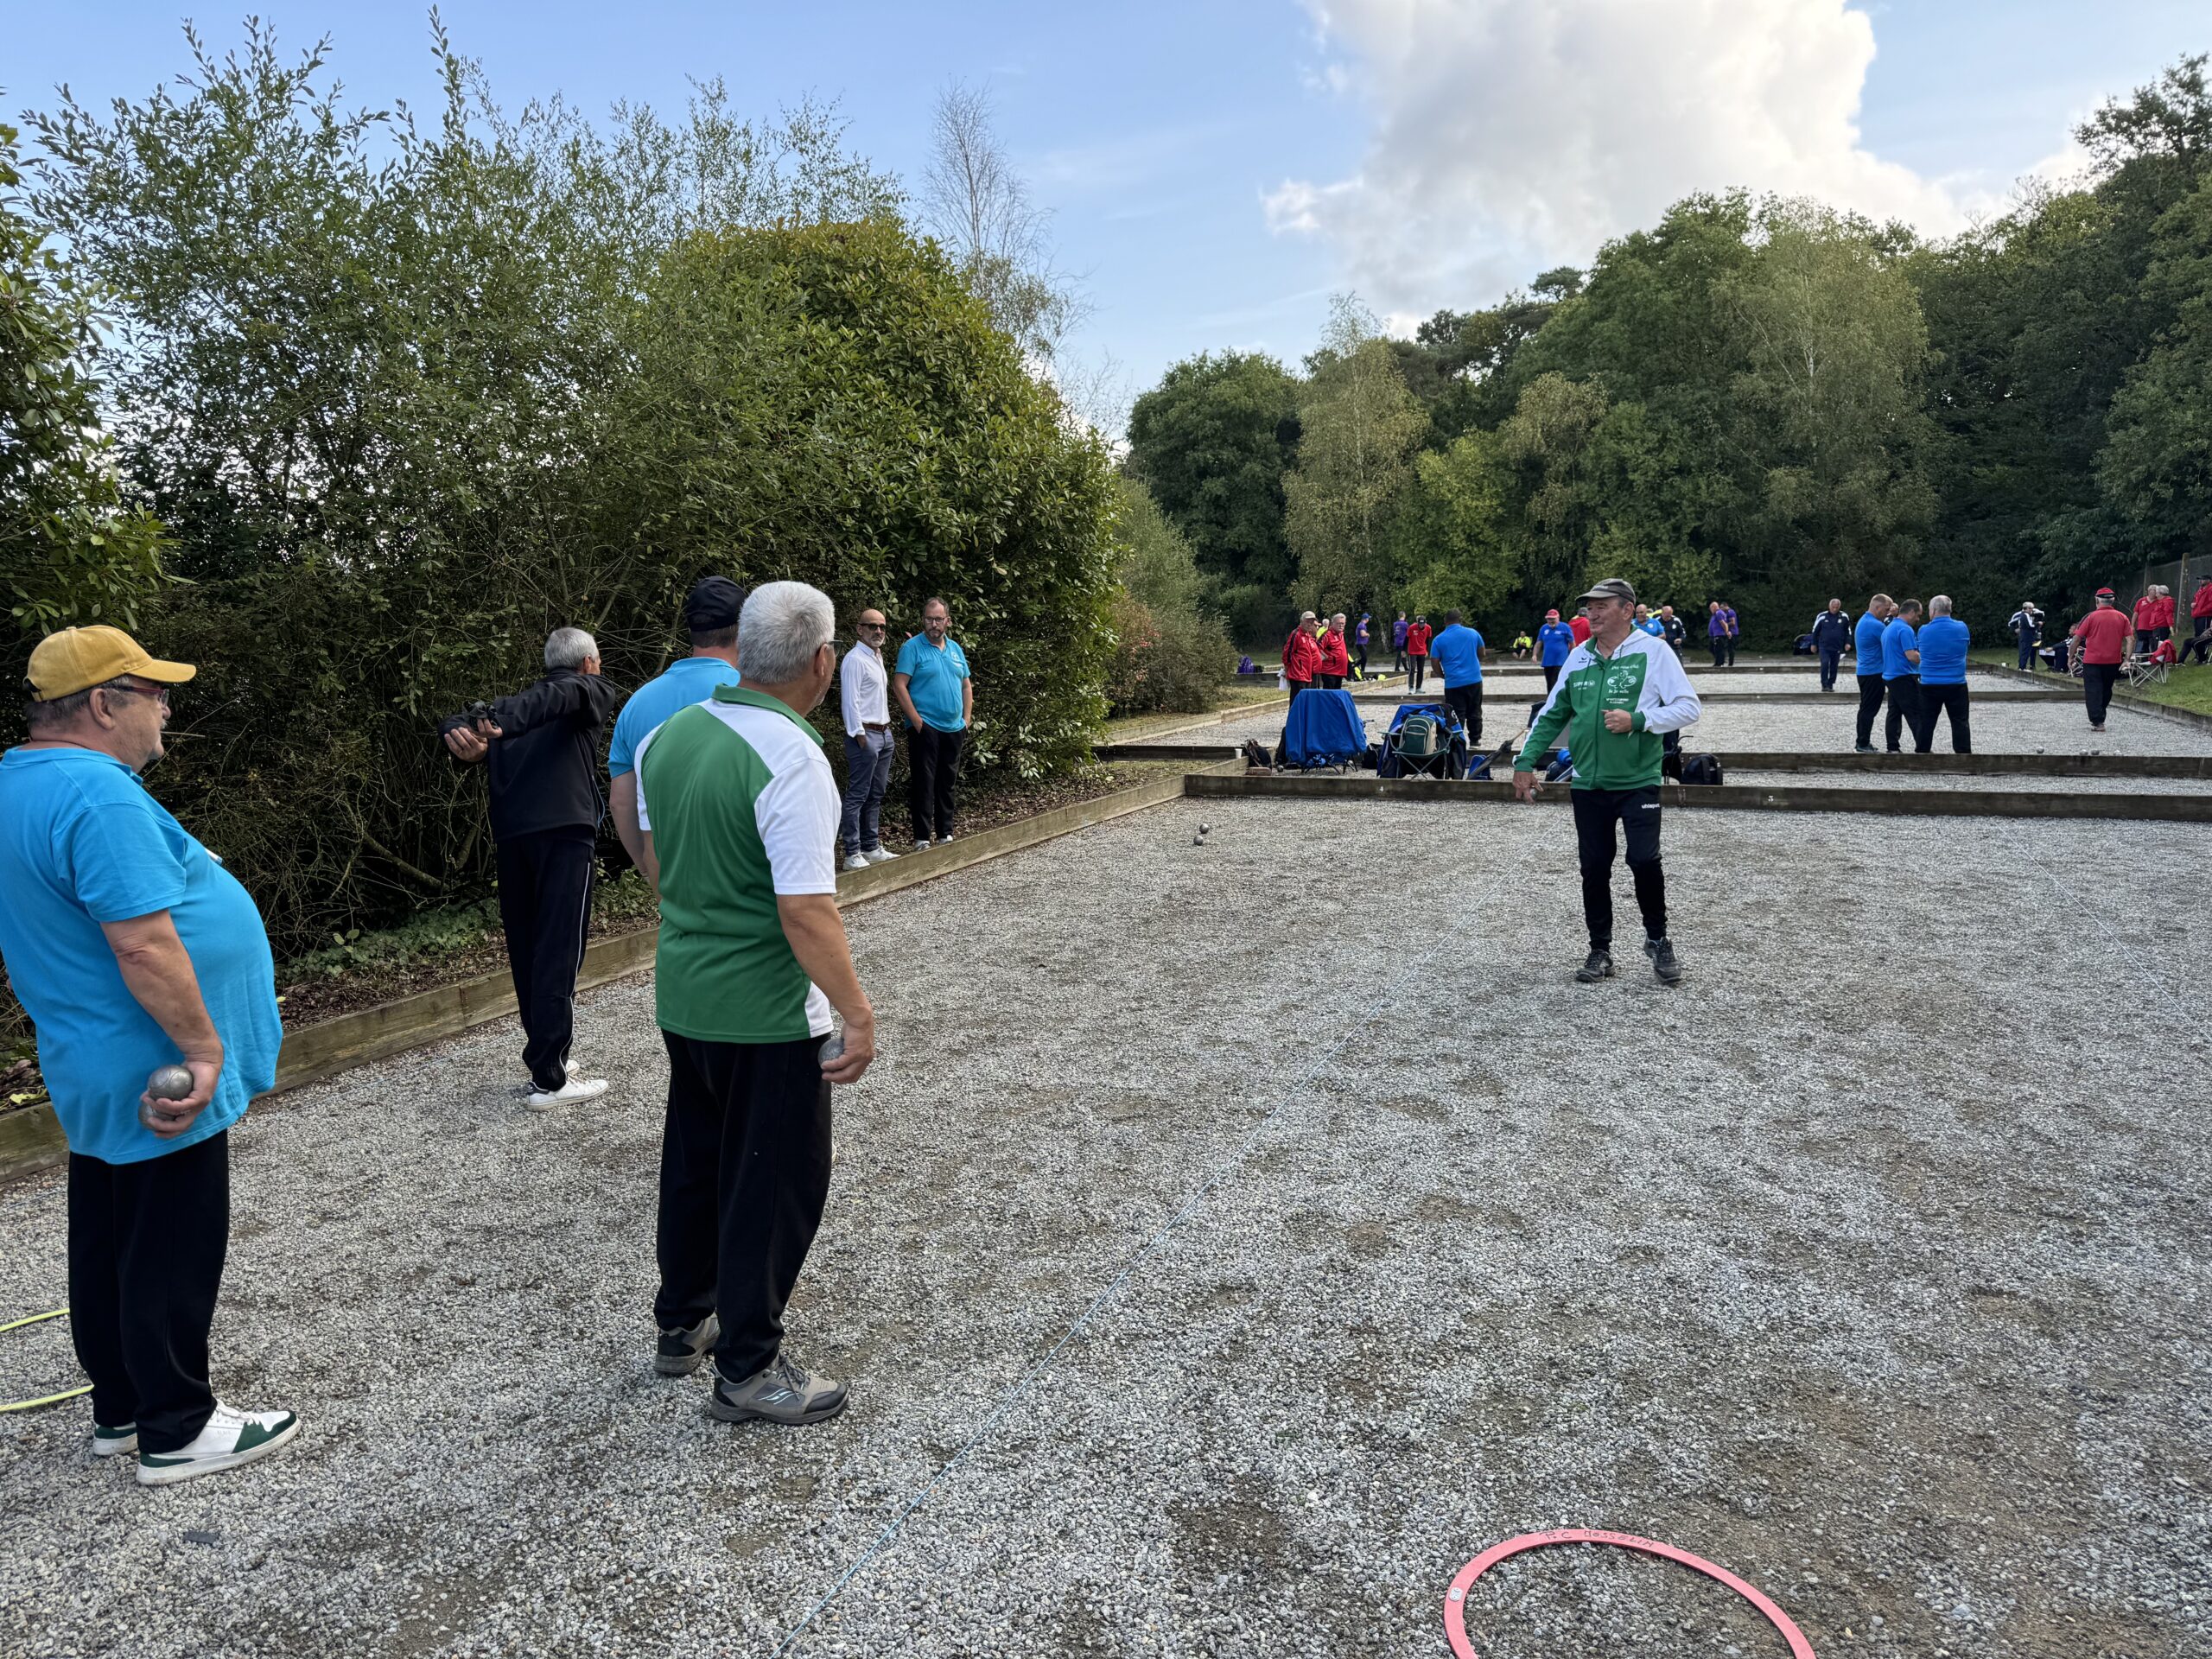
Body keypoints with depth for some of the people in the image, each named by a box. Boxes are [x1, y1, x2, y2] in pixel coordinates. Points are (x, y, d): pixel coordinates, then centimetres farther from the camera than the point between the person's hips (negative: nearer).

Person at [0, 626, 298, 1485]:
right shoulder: (99, 796, -25)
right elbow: (143, 945, -29)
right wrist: (203, 1049, -22)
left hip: (90, 1069, 10)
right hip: (154, 1074, -10)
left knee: (107, 1244, 19)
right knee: (173, 1255, 2)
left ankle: (120, 1411, 32)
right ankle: (178, 1432, 15)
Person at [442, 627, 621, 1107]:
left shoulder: (517, 702, 27)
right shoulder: (592, 690, 10)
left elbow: (455, 723, 12)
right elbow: (555, 698, -12)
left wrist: (467, 743, -10)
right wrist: (500, 726, -29)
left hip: (510, 837, 6)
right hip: (563, 833, -6)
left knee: (525, 951, 13)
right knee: (559, 953, -6)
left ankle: (546, 1055, 23)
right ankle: (550, 1080, -6)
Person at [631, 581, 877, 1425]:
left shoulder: (667, 735, 1)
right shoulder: (791, 760, -24)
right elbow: (806, 913, -26)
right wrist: (858, 1014, -19)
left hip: (682, 995, 8)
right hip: (766, 1011, -8)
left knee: (694, 1160, 23)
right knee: (774, 1181, 7)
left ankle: (682, 1322, 39)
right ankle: (748, 1367, 19)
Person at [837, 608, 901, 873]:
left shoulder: (878, 657, 17)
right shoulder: (855, 659, -11)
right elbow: (850, 700, -16)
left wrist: (888, 731, 18)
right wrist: (860, 735, -19)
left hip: (884, 733, 10)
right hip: (865, 734, -10)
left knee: (876, 794, 13)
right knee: (857, 796, -7)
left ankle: (871, 847, 20)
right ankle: (852, 853, -6)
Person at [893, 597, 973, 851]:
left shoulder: (955, 648, 13)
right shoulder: (912, 647, -6)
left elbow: (967, 686, 19)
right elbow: (899, 684, -12)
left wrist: (966, 719, 8)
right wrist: (916, 720, -16)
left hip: (953, 728, 6)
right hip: (925, 728, -6)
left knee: (946, 783, 13)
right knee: (924, 783, -6)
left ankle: (945, 835, 21)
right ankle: (922, 838, -3)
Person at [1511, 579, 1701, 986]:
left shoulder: (1653, 651, -4)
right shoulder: (1579, 657, 10)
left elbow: (1688, 707, -6)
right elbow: (1552, 715, 16)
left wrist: (1638, 720, -18)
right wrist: (1526, 761, 9)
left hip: (1639, 781, -4)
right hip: (1588, 784, 4)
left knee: (1644, 860, -11)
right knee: (1593, 868, 6)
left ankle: (1658, 940, 13)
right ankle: (1600, 950, 19)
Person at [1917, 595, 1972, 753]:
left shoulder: (1924, 631, -6)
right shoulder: (1962, 628, -3)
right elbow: (1966, 647, 14)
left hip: (1929, 685, 0)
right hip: (1956, 685, 0)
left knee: (1926, 723, 8)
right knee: (1960, 723, 5)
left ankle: (1922, 752, 12)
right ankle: (1964, 752, 4)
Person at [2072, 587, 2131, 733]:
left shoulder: (2092, 617, -6)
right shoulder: (2122, 618, 3)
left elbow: (2076, 638, -7)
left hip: (2092, 661, -4)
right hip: (2113, 662, 4)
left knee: (2093, 692, -2)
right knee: (2106, 691, 19)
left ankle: (2097, 722, -10)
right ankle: (2098, 719, 28)